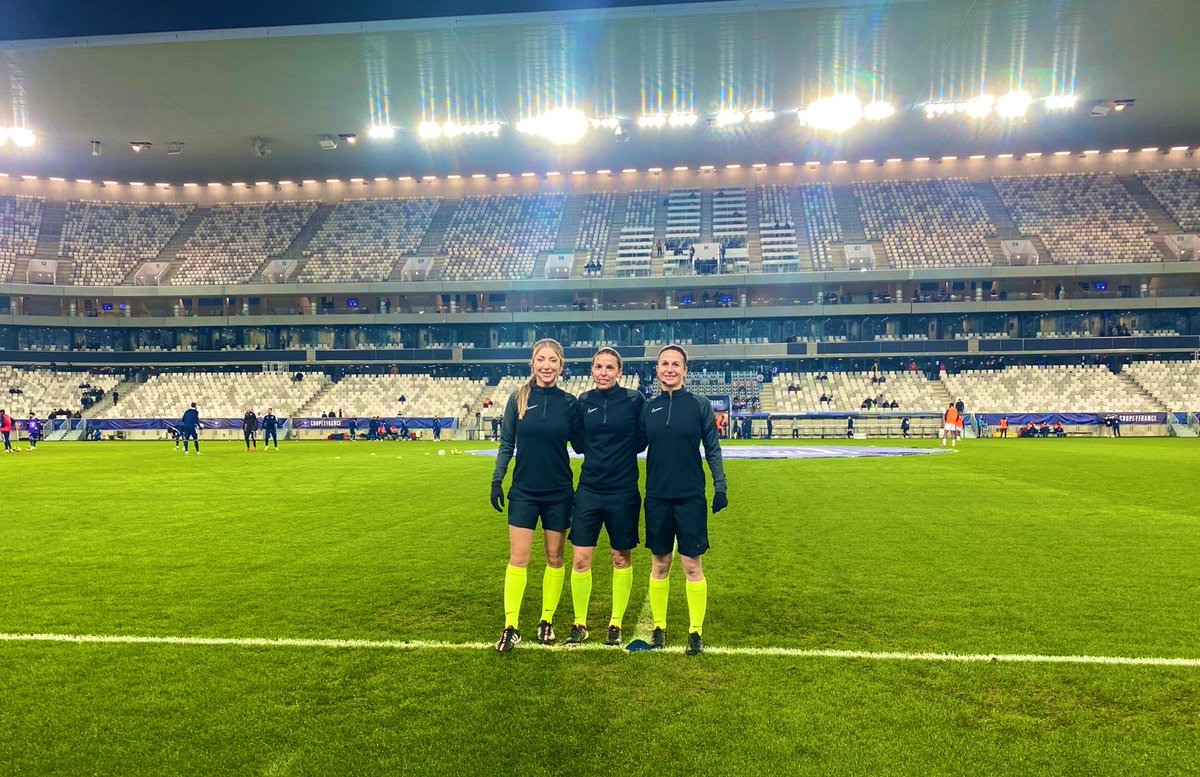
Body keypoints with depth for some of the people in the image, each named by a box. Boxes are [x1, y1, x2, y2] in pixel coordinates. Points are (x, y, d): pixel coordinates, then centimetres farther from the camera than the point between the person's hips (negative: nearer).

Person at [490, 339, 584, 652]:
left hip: (558, 492, 1)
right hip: (524, 491, -1)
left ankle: (547, 621, 25)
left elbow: (580, 445, 2)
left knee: (554, 558, 10)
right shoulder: (519, 398, -3)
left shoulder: (569, 402, -2)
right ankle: (511, 628, 10)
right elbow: (506, 443, 3)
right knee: (518, 558, 0)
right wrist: (497, 480, -2)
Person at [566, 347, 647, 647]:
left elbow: (641, 441, 2)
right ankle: (580, 624, 19)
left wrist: (619, 455, 1)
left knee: (622, 558, 11)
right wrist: (599, 456, 3)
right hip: (589, 490, 2)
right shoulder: (583, 401, 3)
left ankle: (616, 624, 26)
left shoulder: (634, 400, -6)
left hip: (623, 492, -2)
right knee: (580, 559, 2)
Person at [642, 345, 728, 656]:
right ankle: (659, 627, 25)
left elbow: (712, 449, 0)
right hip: (657, 498, 2)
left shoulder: (700, 405, -3)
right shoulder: (648, 408, 2)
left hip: (691, 497, -2)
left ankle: (696, 631, 18)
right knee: (660, 565, 10)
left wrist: (720, 486, -5)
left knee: (692, 566, 3)